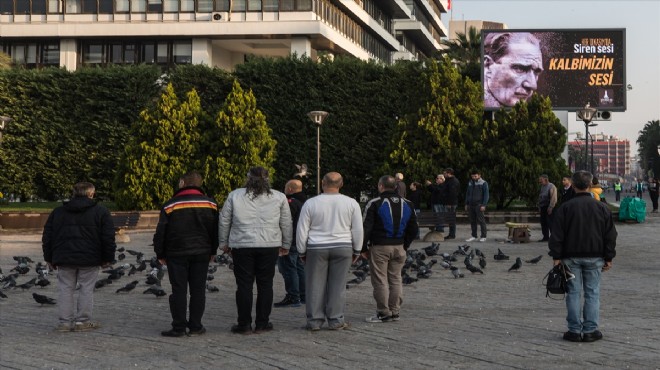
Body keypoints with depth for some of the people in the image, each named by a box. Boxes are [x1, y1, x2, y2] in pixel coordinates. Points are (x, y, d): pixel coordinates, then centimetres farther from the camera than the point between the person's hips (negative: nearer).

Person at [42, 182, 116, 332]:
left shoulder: (57, 212, 11)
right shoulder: (101, 211, 0)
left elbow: (47, 237, 12)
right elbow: (108, 237, -3)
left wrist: (49, 258, 17)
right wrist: (108, 258, 4)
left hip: (64, 258, 3)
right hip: (89, 259, -3)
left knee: (65, 289, 8)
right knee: (86, 289, 5)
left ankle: (65, 321, 6)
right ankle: (82, 321, 5)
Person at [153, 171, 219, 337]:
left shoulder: (170, 205, -5)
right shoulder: (210, 204, 3)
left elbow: (160, 233, -3)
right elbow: (215, 230, 8)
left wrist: (160, 254, 7)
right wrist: (212, 251, 17)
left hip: (176, 254, -2)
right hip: (201, 253, 2)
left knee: (179, 290, 1)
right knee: (198, 290, 6)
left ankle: (179, 327, 0)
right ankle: (195, 326, 7)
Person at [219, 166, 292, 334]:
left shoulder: (234, 196, 4)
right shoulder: (279, 197, 5)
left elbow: (224, 221, 8)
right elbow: (286, 224, 10)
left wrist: (224, 243, 18)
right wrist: (285, 245, 20)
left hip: (242, 246, -1)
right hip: (269, 246, 1)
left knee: (244, 285, 4)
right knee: (265, 284, 8)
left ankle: (244, 324, 6)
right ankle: (262, 324, 11)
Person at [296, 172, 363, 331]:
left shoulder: (310, 203, -4)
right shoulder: (351, 203, 0)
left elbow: (302, 231, 0)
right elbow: (357, 230, 3)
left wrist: (302, 252, 10)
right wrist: (356, 251, 13)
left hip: (316, 249, -1)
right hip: (342, 249, 1)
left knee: (315, 285, 5)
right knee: (338, 285, 5)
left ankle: (314, 321, 7)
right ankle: (335, 321, 5)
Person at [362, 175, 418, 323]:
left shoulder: (375, 204, -8)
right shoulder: (407, 204, 9)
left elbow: (366, 228, -9)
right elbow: (414, 229, 13)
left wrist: (364, 248, 0)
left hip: (379, 247, -5)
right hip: (399, 248, 5)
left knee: (380, 281, 0)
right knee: (396, 279, 11)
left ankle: (383, 313, 1)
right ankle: (395, 312, 14)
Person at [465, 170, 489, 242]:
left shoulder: (483, 183, -2)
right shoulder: (470, 183, 15)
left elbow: (486, 195, -6)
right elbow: (467, 194, 23)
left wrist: (483, 205, -13)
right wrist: (466, 204, 15)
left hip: (479, 205, -6)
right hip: (471, 205, 6)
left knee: (481, 220, -6)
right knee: (472, 221, 6)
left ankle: (483, 236, 0)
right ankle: (474, 236, 12)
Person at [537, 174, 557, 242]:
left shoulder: (551, 186, -10)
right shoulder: (542, 187, 17)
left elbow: (553, 198, -17)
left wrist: (550, 207, -21)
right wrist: (539, 208, 17)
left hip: (549, 208, -9)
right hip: (543, 207, 9)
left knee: (550, 223, -9)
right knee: (543, 223, 9)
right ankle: (546, 237, 16)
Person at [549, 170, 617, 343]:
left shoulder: (565, 208, -4)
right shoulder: (601, 208, 0)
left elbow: (556, 235, -5)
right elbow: (610, 235, 3)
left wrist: (556, 257, 0)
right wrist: (608, 258, 10)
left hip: (571, 257, -1)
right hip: (594, 257, 1)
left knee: (573, 293, 4)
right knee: (592, 293, 6)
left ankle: (574, 330, 6)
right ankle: (590, 330, 5)